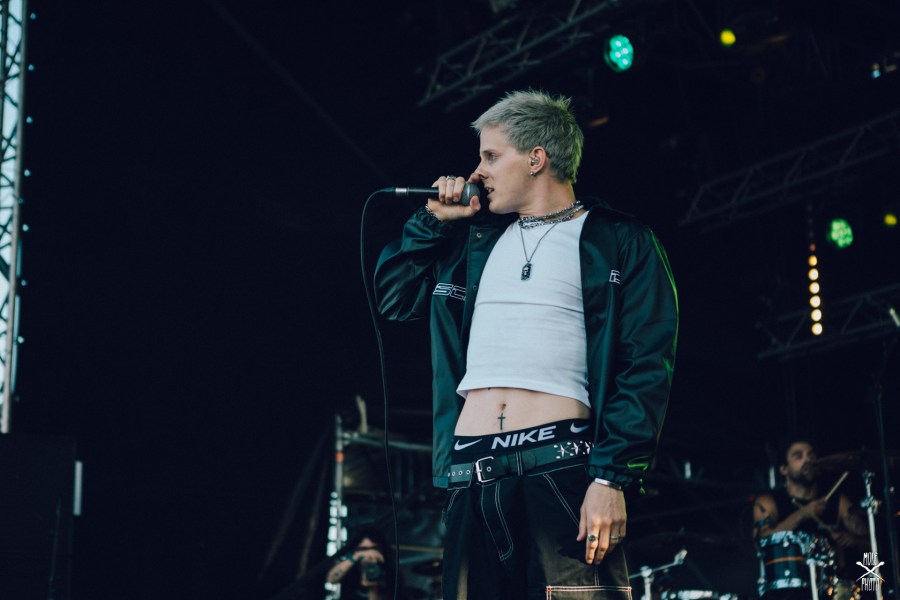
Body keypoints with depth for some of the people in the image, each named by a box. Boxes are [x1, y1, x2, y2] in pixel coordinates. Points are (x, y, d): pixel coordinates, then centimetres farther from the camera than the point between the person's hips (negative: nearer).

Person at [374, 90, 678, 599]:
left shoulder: (619, 243, 4)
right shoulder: (476, 239, 22)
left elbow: (647, 366, -4)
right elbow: (392, 297, 29)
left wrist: (611, 478, -14)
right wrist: (432, 221, 17)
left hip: (562, 466, -5)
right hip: (471, 475, 5)